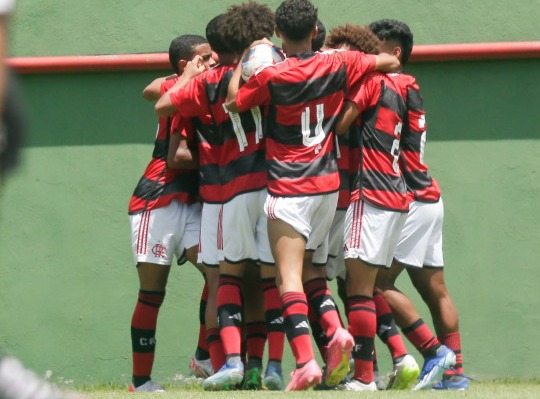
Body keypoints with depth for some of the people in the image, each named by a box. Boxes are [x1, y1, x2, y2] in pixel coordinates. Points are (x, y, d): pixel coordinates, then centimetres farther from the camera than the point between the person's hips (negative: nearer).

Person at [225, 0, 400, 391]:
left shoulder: (271, 76, -12)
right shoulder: (338, 65, 1)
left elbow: (233, 104, 3)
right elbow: (391, 61, 15)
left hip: (289, 187, -5)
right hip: (329, 184, 5)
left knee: (289, 276, -9)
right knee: (308, 266, 20)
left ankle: (306, 362, -23)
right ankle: (336, 330, -4)